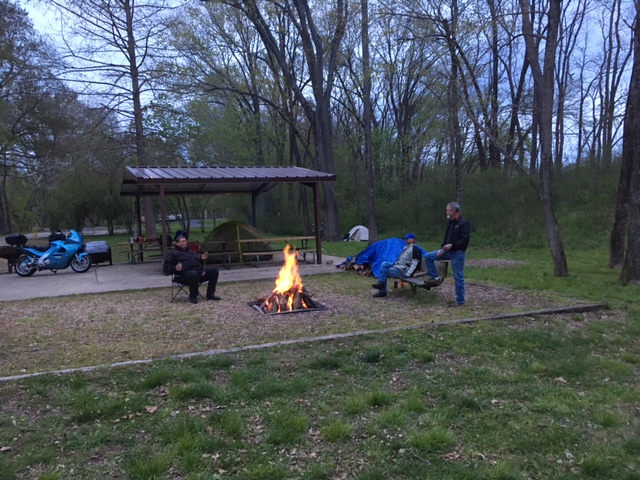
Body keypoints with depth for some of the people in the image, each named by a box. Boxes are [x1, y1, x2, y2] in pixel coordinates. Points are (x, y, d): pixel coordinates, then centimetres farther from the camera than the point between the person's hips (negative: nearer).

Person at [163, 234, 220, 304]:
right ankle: (193, 297, -21)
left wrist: (202, 259, 20)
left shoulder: (190, 252, 33)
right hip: (186, 273, -7)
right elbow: (166, 267, 1)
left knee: (214, 270, -7)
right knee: (194, 274, -42)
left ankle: (210, 294, -3)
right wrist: (175, 268, -20)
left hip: (199, 271, 7)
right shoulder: (173, 253, 12)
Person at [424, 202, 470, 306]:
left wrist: (452, 245, -27)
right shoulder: (451, 223, 13)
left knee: (458, 276, -2)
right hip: (448, 251, 8)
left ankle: (460, 300, 8)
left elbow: (465, 240, -22)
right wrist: (442, 248, 4)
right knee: (428, 256, 1)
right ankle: (435, 278, 10)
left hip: (458, 253, -8)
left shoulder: (463, 223, -14)